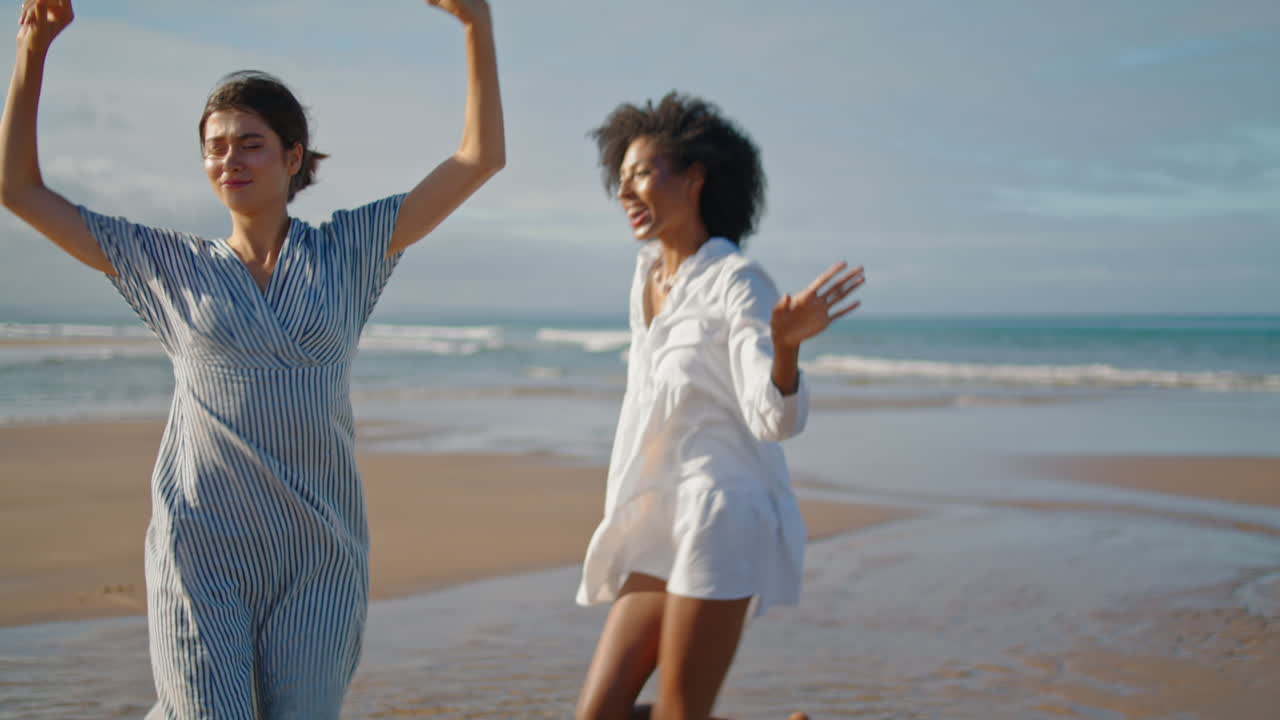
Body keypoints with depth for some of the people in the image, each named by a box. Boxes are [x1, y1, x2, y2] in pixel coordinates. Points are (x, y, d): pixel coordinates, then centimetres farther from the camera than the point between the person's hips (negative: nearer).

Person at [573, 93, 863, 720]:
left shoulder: (738, 281, -11)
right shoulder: (647, 276, 12)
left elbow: (777, 416, -21)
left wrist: (786, 342, -41)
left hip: (723, 520, -8)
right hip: (661, 526, 8)